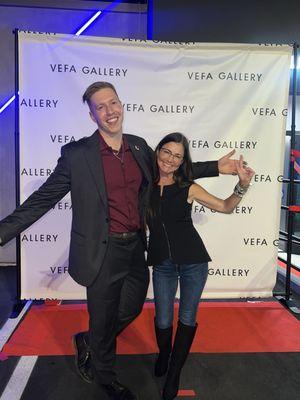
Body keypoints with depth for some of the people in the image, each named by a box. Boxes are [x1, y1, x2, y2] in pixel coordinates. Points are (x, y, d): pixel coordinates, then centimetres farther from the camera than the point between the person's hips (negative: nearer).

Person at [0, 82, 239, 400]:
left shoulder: (139, 146, 3)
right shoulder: (76, 154, -13)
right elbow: (42, 199, -8)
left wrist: (216, 167, 12)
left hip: (136, 248, 5)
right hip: (103, 253, -5)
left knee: (130, 310, 22)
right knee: (103, 321, 15)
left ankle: (87, 342, 53)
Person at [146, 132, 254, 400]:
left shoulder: (188, 188, -5)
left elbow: (225, 207, -1)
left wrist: (243, 185, -16)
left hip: (193, 261, -1)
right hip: (162, 263, 1)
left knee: (187, 318, 9)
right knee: (163, 321, 7)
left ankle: (174, 372, 33)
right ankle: (163, 356, 42)